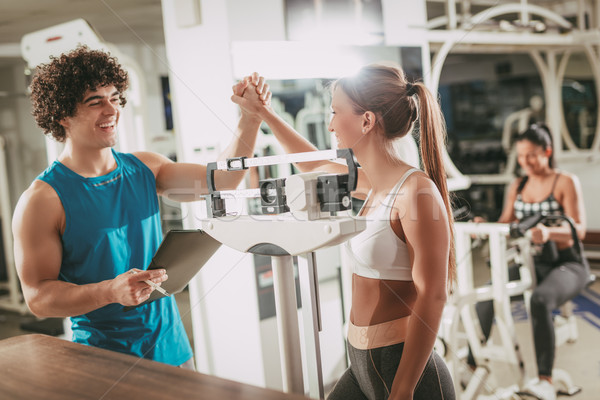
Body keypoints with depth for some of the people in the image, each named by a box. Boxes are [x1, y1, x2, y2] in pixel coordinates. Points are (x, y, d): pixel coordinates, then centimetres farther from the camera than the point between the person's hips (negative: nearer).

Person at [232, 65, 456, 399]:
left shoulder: (416, 190, -19)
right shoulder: (375, 185, 6)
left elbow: (431, 298, -20)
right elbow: (313, 164, 25)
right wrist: (261, 110, 28)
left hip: (404, 370, -8)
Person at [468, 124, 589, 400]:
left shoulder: (566, 183, -4)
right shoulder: (517, 187, 12)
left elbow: (579, 230, -15)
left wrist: (549, 232, -37)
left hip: (566, 264, -5)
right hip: (531, 263, 5)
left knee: (540, 300, -37)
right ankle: (473, 363, -8)